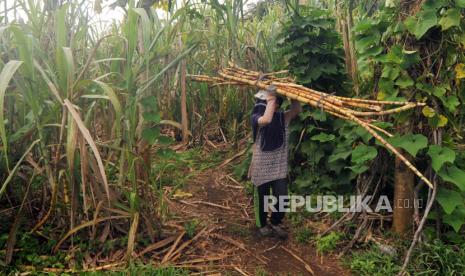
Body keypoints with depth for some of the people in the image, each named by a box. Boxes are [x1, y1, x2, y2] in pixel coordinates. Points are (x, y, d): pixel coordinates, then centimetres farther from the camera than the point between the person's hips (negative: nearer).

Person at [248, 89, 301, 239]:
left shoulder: (282, 117, 2)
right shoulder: (257, 117, -13)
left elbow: (296, 109, -12)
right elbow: (266, 120, -35)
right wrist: (271, 98, -29)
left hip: (279, 166, 4)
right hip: (261, 166, -4)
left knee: (282, 199, 3)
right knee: (262, 198, 12)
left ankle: (275, 223, 31)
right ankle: (262, 224, 37)